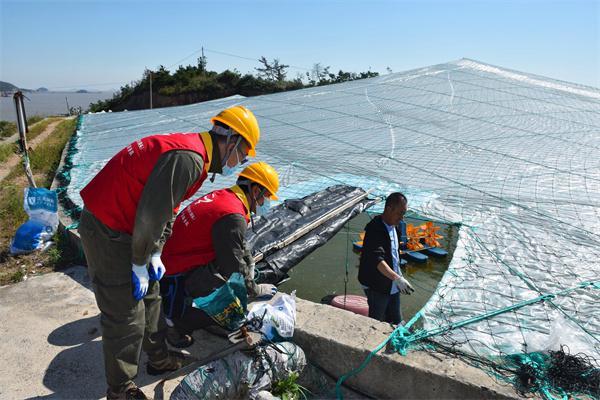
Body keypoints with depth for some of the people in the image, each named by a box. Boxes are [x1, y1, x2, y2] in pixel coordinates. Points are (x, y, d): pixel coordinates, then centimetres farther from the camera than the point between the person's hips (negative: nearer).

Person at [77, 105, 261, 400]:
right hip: (107, 231, -10)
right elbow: (150, 216, -27)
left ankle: (159, 359, 38)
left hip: (121, 224, 10)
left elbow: (165, 210, 13)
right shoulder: (188, 159, -26)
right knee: (126, 316, 1)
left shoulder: (192, 152, 7)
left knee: (150, 296, 20)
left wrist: (154, 256, 9)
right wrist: (139, 266, -13)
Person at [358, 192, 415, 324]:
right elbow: (377, 259, -36)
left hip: (393, 286, 9)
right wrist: (397, 278, -45)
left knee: (396, 321, 19)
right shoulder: (375, 229, -24)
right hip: (376, 287, -9)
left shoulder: (393, 227, 6)